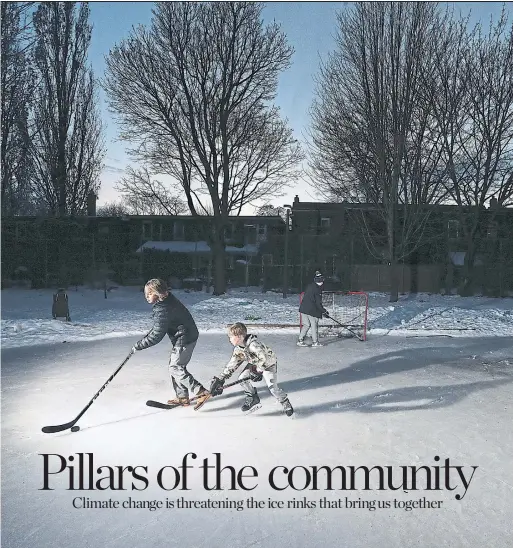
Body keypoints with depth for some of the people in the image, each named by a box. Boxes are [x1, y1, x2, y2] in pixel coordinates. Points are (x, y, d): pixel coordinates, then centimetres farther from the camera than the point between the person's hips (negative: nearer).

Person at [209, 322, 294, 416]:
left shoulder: (253, 344, -37)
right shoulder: (238, 349, -11)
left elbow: (264, 358, -39)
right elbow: (232, 364, -6)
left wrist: (258, 371, -35)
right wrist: (221, 379, -8)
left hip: (268, 364, -7)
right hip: (254, 364, 7)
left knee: (272, 386, -18)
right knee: (242, 379, -9)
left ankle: (285, 403, 7)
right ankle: (253, 399, 11)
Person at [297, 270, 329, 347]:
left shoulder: (310, 286, 12)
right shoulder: (317, 289, -13)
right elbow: (318, 302, -14)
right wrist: (323, 311, -1)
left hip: (303, 308, 8)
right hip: (312, 310, -8)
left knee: (306, 324, 14)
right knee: (314, 325, 4)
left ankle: (300, 340, 12)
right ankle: (315, 342, 11)